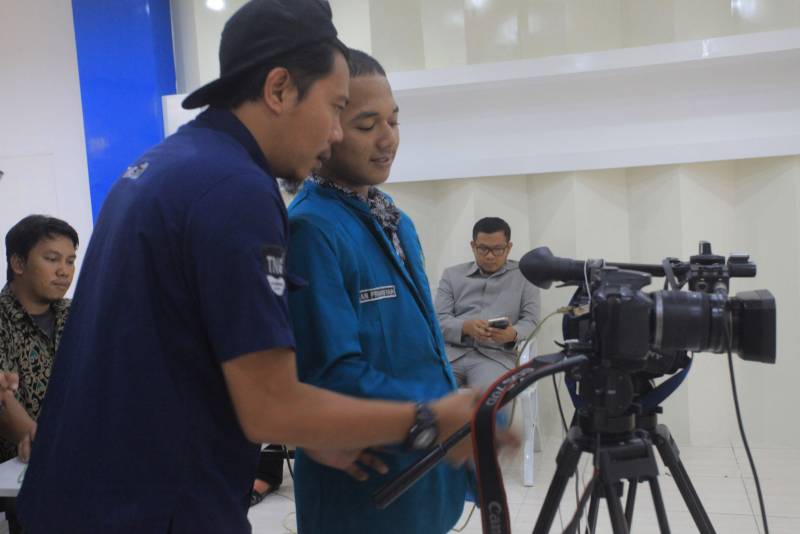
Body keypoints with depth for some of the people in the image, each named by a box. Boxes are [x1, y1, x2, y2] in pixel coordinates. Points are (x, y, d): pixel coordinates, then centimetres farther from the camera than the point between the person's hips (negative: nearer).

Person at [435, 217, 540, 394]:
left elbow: (531, 320, 8)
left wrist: (513, 334, -16)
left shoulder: (524, 275, 16)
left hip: (497, 355, -1)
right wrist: (466, 327, -14)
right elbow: (439, 320, 9)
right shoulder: (452, 275, 19)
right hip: (451, 352, 1)